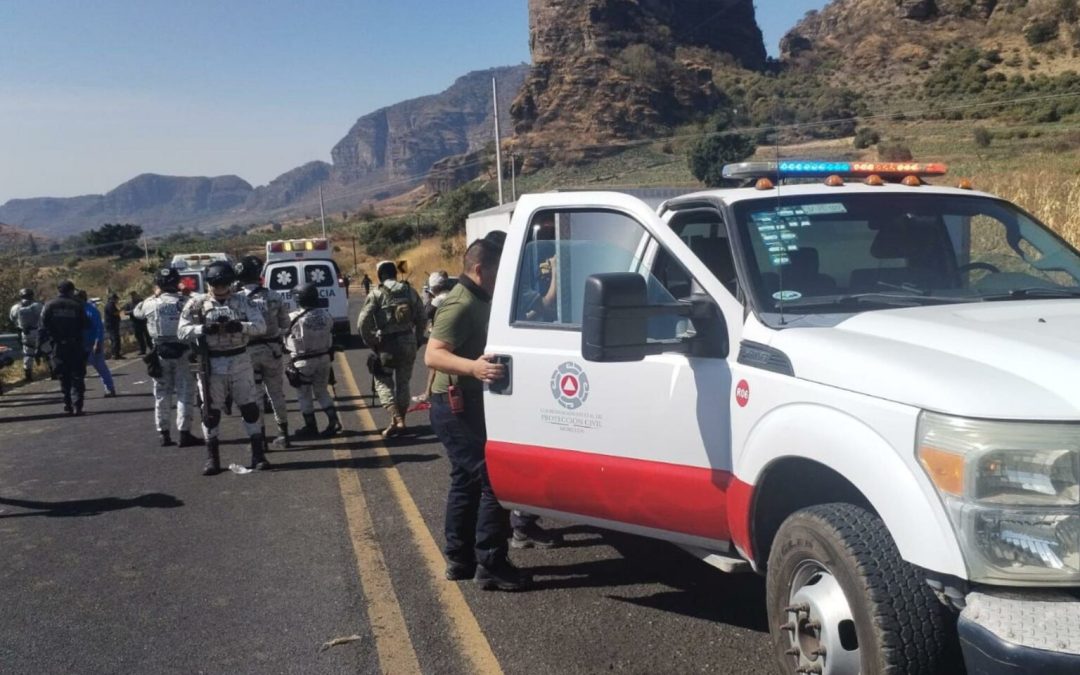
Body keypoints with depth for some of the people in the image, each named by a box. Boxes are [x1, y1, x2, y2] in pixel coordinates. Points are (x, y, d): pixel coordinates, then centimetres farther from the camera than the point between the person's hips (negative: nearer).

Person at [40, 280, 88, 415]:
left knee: (64, 377, 12)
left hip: (58, 347, 1)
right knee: (77, 376, 4)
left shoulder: (49, 305, 1)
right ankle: (77, 405, -5)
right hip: (75, 346, -1)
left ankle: (68, 405, 13)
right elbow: (84, 327, -3)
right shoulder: (77, 305, -2)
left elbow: (43, 328, -2)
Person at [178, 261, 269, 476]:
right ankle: (212, 458, 16)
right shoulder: (197, 304, 0)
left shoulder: (242, 302, 2)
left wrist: (239, 326, -26)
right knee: (211, 412, 6)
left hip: (240, 361, 0)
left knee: (250, 408, 4)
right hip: (211, 364, 0)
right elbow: (182, 331, -7)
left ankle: (258, 455, 12)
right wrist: (204, 329, -24)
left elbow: (261, 325, -8)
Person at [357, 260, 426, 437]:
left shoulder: (377, 294, -9)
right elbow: (421, 318, 6)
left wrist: (371, 342, -2)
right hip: (408, 343, 4)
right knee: (403, 382, 16)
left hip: (387, 345, -4)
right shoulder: (410, 292, 5)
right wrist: (415, 339, 14)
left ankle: (397, 420, -10)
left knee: (383, 382, 6)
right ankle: (399, 419, 22)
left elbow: (363, 323, -14)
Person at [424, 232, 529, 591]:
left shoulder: (477, 301, 13)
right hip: (458, 407, -11)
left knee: (467, 480, 15)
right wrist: (473, 367, -43)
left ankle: (460, 559, 24)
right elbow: (433, 354, -29)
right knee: (494, 479, -9)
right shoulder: (462, 304, -19)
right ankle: (490, 565, -4)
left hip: (467, 405, 11)